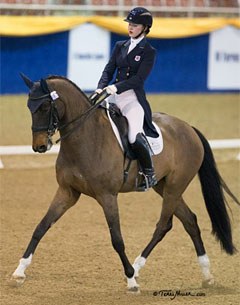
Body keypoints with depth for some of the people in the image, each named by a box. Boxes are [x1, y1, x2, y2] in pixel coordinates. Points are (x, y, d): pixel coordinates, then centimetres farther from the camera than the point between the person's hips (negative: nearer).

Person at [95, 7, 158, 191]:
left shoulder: (149, 52, -1)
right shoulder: (120, 46, 15)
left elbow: (139, 78, -12)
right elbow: (109, 70, 9)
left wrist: (117, 87, -24)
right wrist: (101, 88, -11)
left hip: (133, 98, -6)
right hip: (113, 95, 6)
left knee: (135, 136, -28)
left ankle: (149, 174, -9)